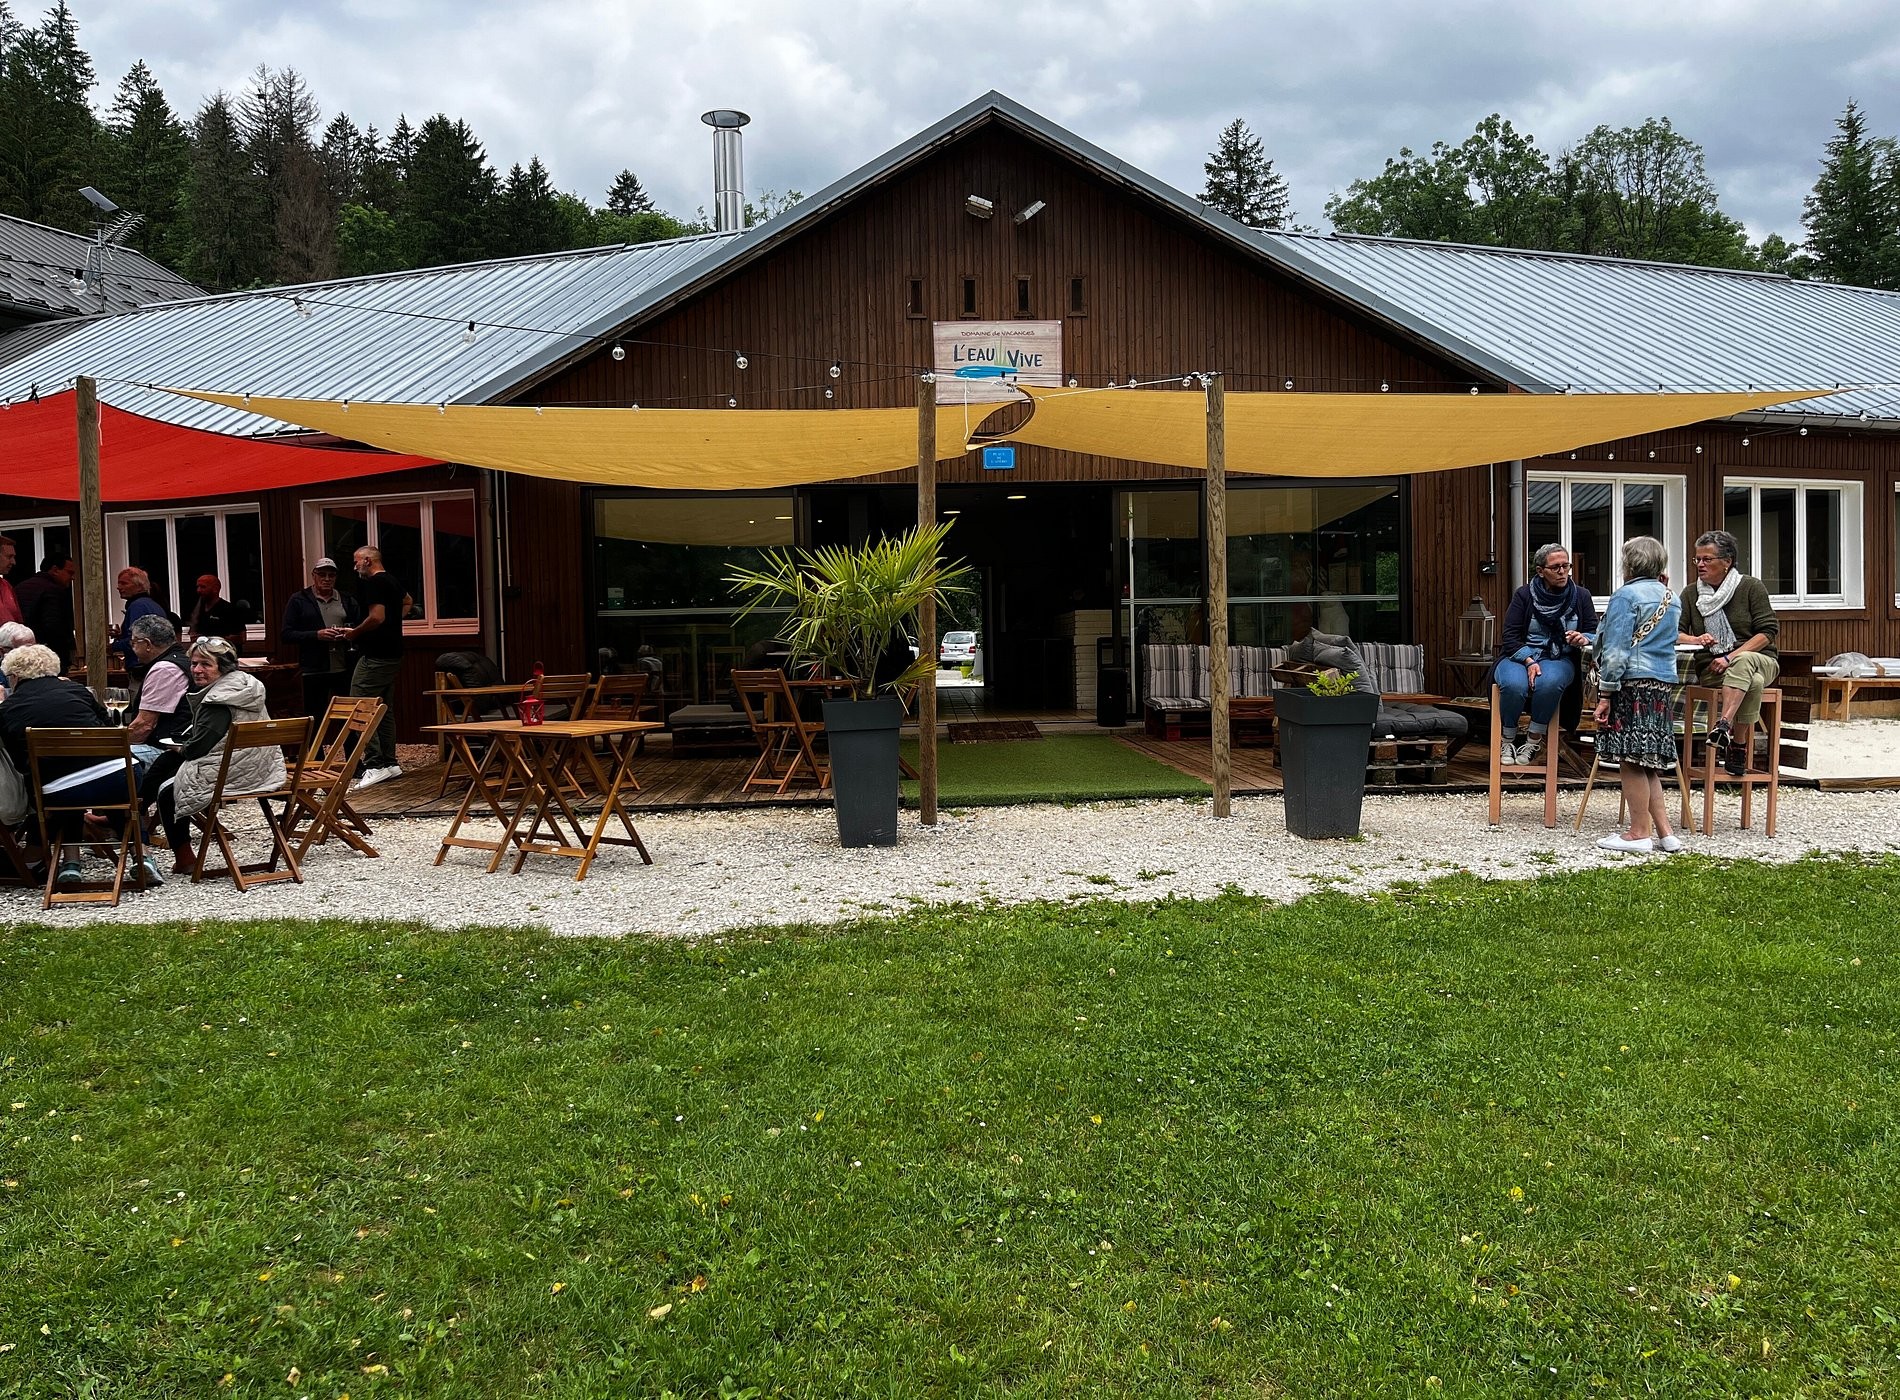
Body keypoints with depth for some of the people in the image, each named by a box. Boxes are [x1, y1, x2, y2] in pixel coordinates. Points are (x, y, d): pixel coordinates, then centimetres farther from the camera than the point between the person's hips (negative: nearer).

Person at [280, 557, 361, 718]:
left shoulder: (347, 600, 13)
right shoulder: (299, 600, 4)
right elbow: (286, 633, -1)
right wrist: (316, 635, -14)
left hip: (344, 669, 2)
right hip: (314, 671, -2)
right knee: (314, 718, 2)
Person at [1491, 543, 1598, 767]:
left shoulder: (1581, 595, 5)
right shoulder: (1524, 595, -1)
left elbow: (1595, 633, 8)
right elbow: (1510, 638, -4)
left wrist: (1584, 639, -18)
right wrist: (1529, 662, -21)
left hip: (1559, 659, 1)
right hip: (1519, 656, -1)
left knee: (1550, 682, -37)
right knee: (1514, 685, -36)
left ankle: (1534, 740, -18)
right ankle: (1508, 740, -11)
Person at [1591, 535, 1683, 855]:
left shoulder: (1626, 595, -8)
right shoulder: (1672, 598, 16)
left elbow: (1616, 650, -13)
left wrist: (1605, 694, -11)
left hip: (1633, 684, -8)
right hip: (1664, 685, 8)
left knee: (1632, 761, -3)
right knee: (1648, 763, 12)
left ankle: (1639, 833, 1)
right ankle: (1664, 832, 11)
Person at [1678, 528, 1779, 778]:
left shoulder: (1751, 587, 2)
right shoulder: (1691, 593, 11)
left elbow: (1768, 632, -5)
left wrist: (1730, 658, -17)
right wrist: (1695, 640, -21)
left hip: (1758, 659, -1)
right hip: (1711, 669, 1)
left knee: (1743, 662, -40)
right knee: (1753, 682, -35)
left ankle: (1724, 724, -53)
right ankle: (1738, 744, -34)